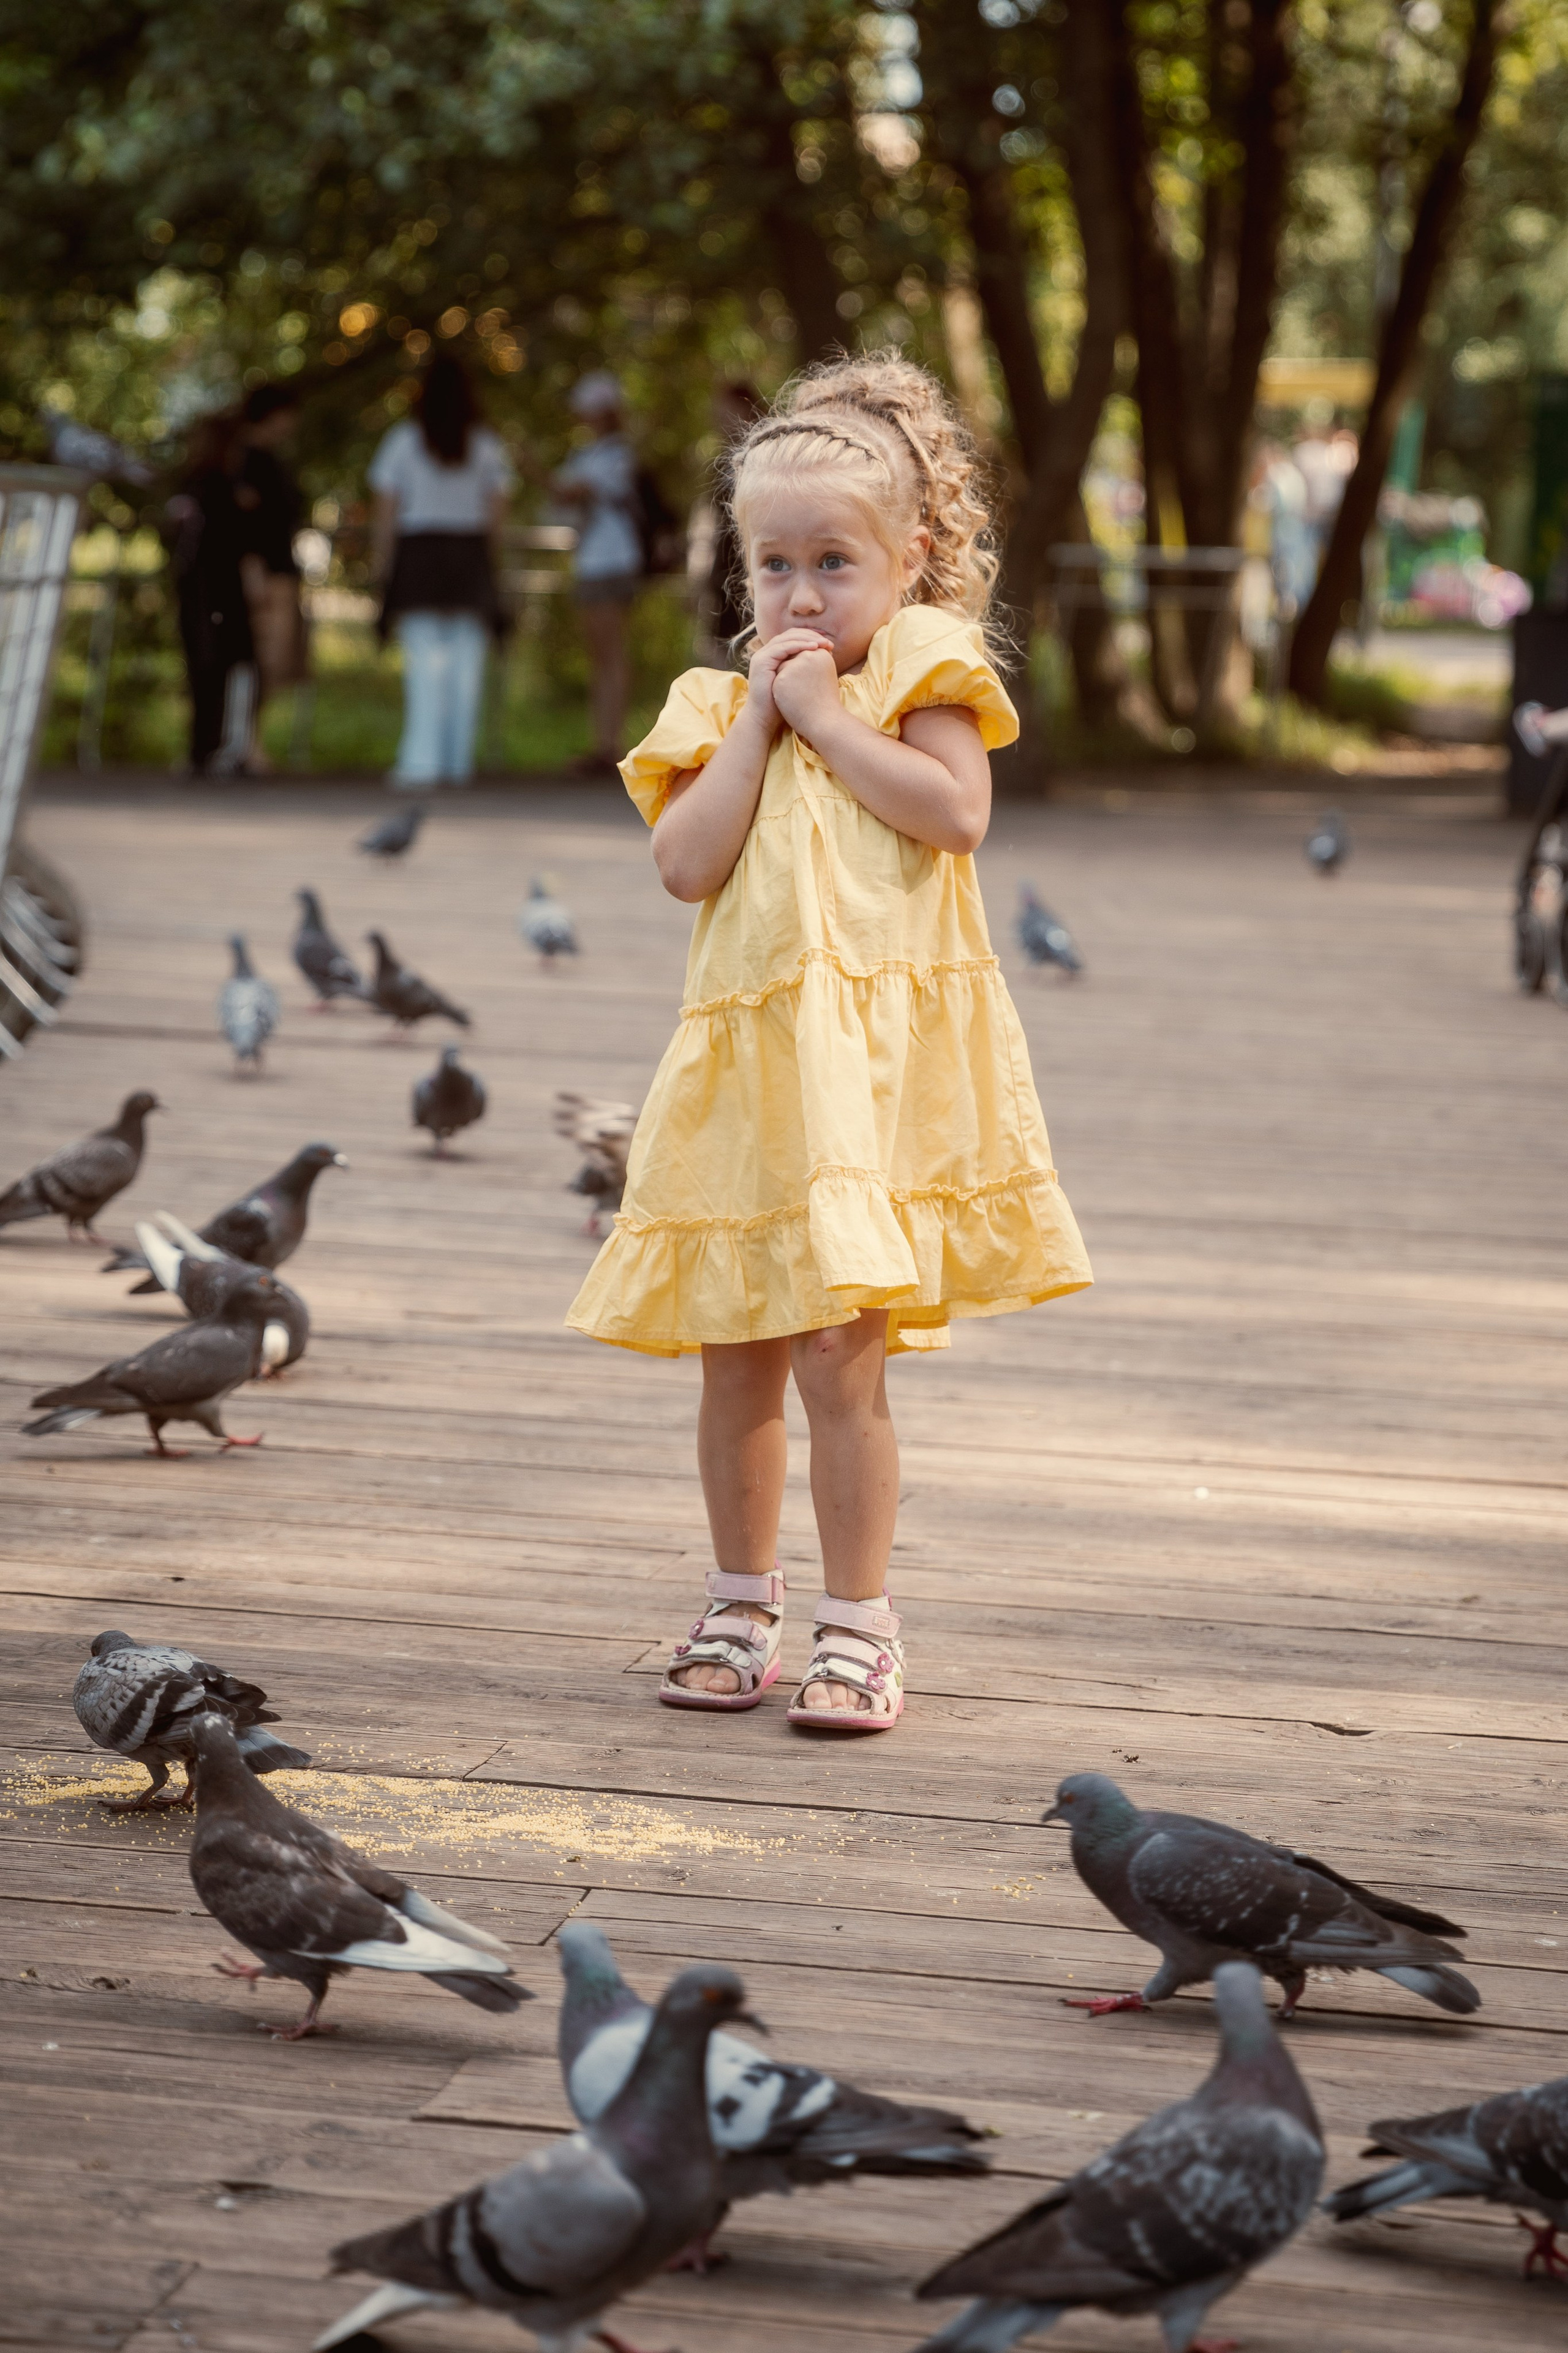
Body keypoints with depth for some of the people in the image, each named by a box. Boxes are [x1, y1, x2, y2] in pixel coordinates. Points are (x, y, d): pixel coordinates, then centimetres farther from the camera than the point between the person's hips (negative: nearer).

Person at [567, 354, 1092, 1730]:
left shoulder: (922, 671, 4)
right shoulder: (722, 706, 13)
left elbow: (957, 812, -14)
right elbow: (687, 865, -3)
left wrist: (824, 713, -9)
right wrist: (761, 717, -4)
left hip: (880, 1060, -4)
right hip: (750, 1057, 4)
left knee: (840, 1359, -8)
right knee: (734, 1359, 10)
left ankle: (859, 1628, 4)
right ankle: (743, 1613, 26)